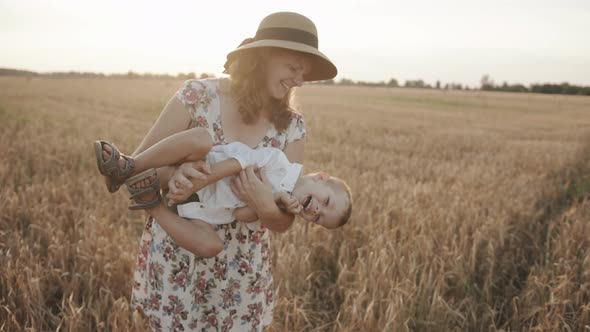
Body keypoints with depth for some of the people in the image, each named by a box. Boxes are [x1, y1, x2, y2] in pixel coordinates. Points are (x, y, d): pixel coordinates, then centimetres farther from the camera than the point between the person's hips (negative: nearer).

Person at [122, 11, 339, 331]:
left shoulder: (291, 127, -5)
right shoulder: (196, 96, -12)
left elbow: (283, 222, -3)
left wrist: (265, 207, -26)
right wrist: (172, 175, -27)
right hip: (175, 258, -2)